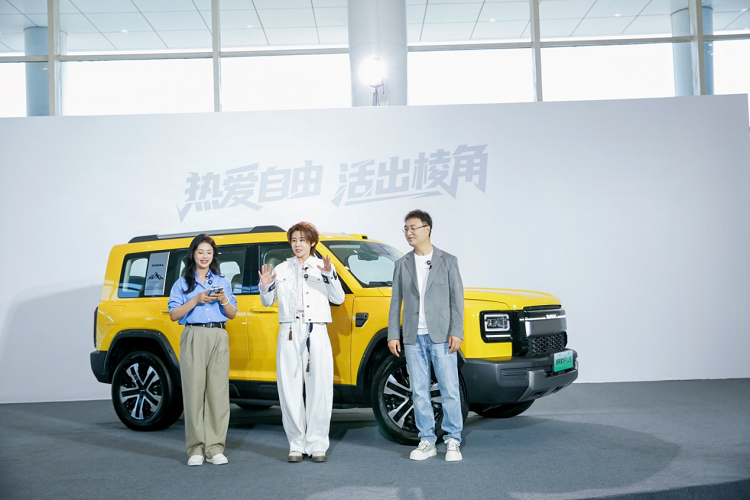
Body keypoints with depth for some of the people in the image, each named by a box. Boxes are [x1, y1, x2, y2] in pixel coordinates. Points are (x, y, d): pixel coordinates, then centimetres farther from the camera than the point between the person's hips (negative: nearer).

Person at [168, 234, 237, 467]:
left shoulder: (222, 282, 19)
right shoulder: (183, 283, 12)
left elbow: (232, 314, 15)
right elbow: (173, 314, 2)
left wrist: (224, 300, -5)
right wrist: (196, 300, -10)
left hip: (219, 337, 2)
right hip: (194, 337, -2)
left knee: (218, 391, -4)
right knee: (194, 390, -6)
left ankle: (215, 447, -1)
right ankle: (196, 448, -3)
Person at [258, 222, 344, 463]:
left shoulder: (323, 267, 10)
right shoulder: (282, 269, 15)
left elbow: (338, 299, 1)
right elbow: (268, 302, 17)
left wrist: (330, 276, -13)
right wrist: (265, 287, -2)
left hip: (317, 334, -2)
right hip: (289, 333, 2)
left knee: (319, 389, -4)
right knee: (290, 390, 0)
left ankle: (317, 444, 3)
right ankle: (297, 444, 7)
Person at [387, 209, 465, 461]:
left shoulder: (447, 261, 3)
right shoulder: (402, 264, 10)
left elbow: (457, 298, 0)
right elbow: (396, 301, 11)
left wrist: (456, 332, -8)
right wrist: (392, 335, 4)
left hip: (441, 336, -3)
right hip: (413, 338, 3)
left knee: (450, 390, -2)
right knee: (419, 392, 5)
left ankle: (453, 442, 7)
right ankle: (427, 441, 14)